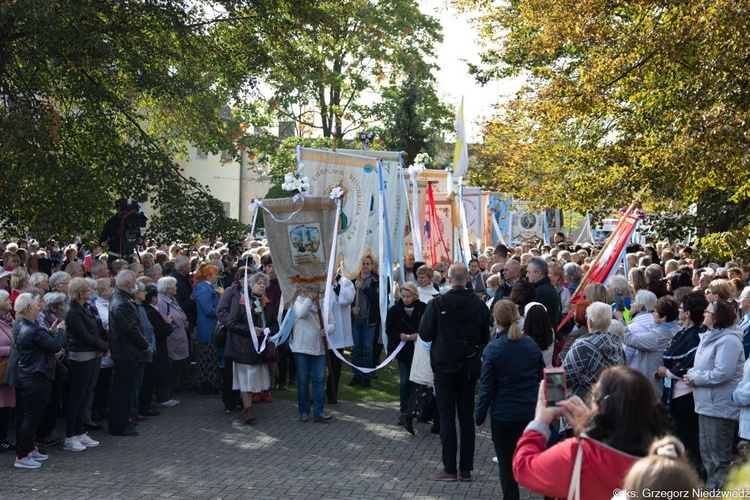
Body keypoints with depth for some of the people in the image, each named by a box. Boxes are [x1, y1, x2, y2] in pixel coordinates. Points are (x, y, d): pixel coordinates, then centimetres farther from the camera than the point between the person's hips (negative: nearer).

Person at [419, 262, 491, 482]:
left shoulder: (438, 304, -14)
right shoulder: (479, 305, -4)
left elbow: (425, 334, -6)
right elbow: (485, 337, 4)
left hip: (445, 367, -3)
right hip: (469, 367, 3)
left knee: (447, 417, 2)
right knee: (467, 416, 10)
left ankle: (449, 469, 4)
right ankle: (466, 469, 14)